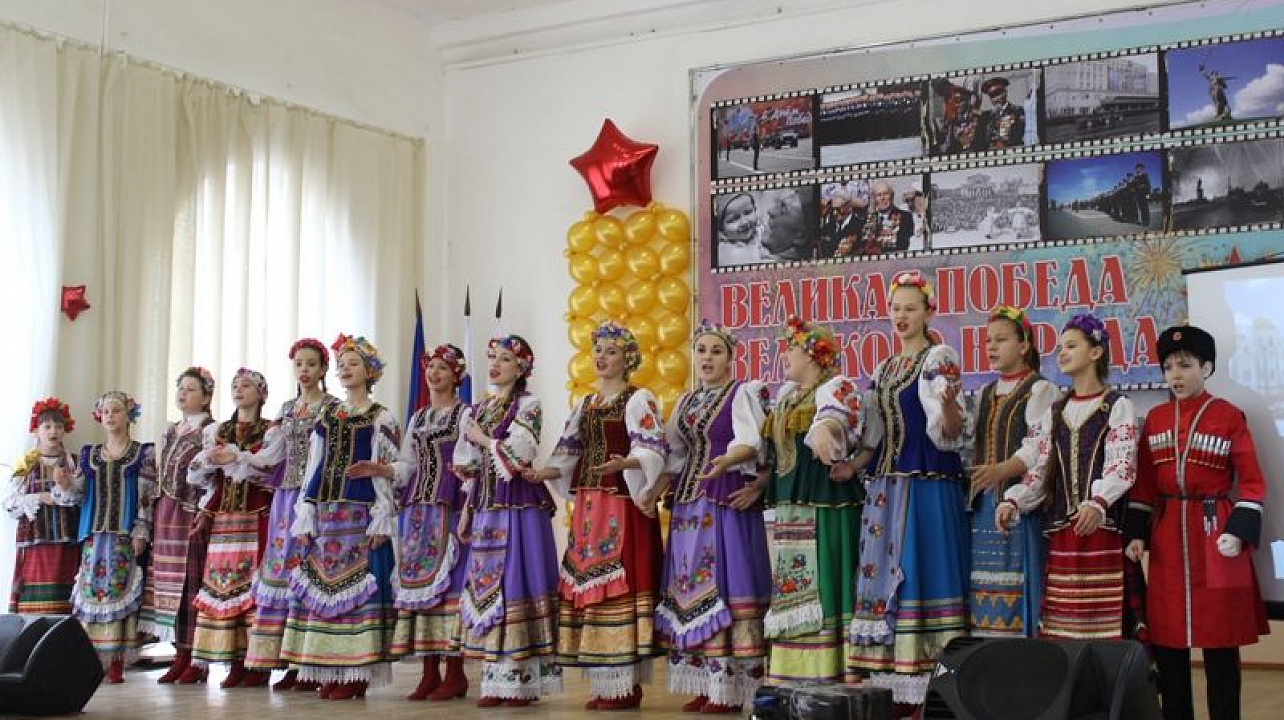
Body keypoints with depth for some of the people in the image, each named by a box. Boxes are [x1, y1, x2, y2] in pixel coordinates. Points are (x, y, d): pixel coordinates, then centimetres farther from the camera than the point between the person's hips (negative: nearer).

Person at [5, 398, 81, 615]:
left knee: (64, 605, -7)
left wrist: (67, 487, -16)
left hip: (67, 545, 0)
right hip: (34, 543, 0)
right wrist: (39, 498, -8)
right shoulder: (25, 464, 9)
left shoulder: (75, 464, 10)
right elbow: (9, 503, 4)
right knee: (34, 610, -8)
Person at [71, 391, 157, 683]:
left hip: (125, 535, -3)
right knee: (91, 590, -3)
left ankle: (116, 663, -5)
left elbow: (147, 496, -1)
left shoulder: (144, 453, 5)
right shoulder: (89, 454, 16)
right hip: (94, 534, 3)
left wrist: (140, 532, -9)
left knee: (119, 591, -8)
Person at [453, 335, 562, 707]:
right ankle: (497, 680, 12)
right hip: (486, 509, 7)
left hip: (519, 506, -7)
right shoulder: (478, 410, 16)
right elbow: (471, 468, 18)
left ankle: (523, 680, -2)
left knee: (515, 586, -7)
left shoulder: (528, 405, -3)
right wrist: (466, 511, 13)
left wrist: (480, 437, -2)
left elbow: (516, 455, -14)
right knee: (486, 587, 5)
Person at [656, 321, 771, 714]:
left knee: (725, 585, -10)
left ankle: (731, 690, -6)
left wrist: (725, 461, -36)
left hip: (728, 502, -7)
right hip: (689, 503, 7)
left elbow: (751, 442, -17)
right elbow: (674, 455, 19)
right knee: (692, 589, 5)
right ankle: (704, 685, 11)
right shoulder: (686, 402, 18)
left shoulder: (743, 392, -2)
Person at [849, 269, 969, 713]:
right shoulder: (883, 369, 17)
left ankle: (929, 687, -4)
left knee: (921, 577, -8)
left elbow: (950, 434, -12)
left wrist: (950, 403, -31)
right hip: (886, 488, 7)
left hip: (928, 486, -7)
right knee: (887, 579, 6)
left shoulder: (938, 358, -3)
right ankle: (896, 686, 12)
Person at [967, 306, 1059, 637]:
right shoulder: (986, 393, 21)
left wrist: (1001, 471, -26)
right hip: (984, 504, 7)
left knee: (1016, 584, -10)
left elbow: (1040, 446, -13)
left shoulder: (1040, 390, -1)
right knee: (985, 585, 4)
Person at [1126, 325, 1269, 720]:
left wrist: (1239, 532, -14)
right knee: (1167, 637, 8)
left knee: (1220, 639, 2)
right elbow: (1144, 483, 10)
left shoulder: (1229, 416, -3)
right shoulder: (1155, 418, 8)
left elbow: (1252, 483, -4)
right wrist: (1137, 533, 2)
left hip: (1214, 531, -4)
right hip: (1167, 534, 4)